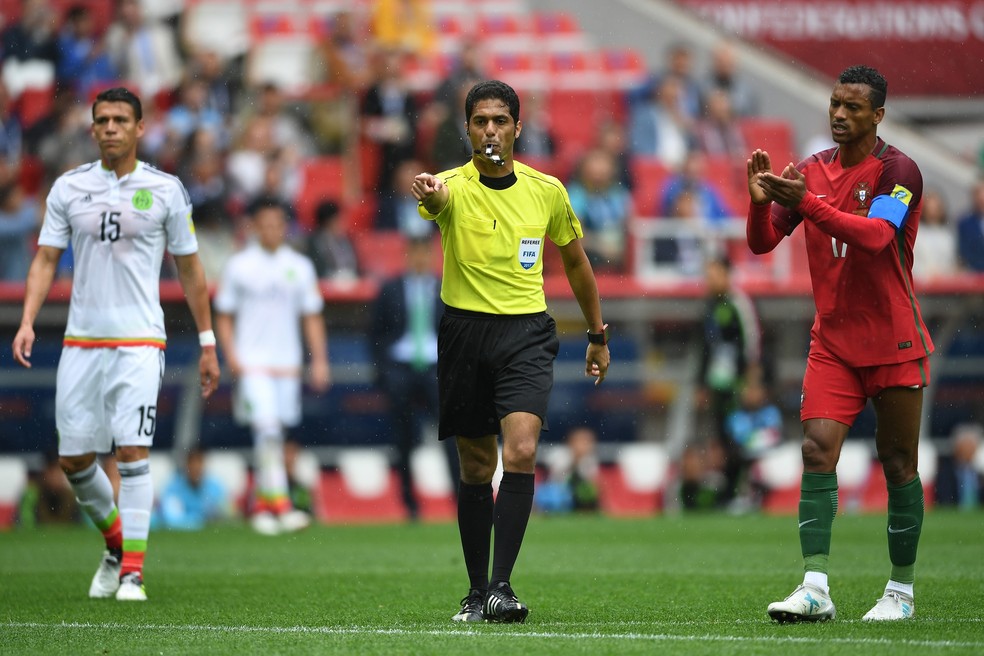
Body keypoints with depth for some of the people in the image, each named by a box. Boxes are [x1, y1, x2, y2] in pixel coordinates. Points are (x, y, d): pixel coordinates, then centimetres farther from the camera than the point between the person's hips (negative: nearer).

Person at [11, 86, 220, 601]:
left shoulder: (165, 190, 2)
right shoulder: (69, 188, 6)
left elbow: (189, 269, 8)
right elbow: (46, 259, 7)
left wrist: (208, 343, 7)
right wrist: (27, 321, -8)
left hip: (139, 341, -3)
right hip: (80, 341, 3)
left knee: (133, 452, -14)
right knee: (74, 458, 3)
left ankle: (133, 570, -10)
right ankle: (116, 541, 28)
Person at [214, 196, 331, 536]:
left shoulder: (300, 267, 8)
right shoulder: (239, 266, 1)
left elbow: (312, 317, 12)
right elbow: (224, 316, 6)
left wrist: (320, 360, 4)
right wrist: (231, 357, -7)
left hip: (287, 364, 3)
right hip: (252, 364, -3)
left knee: (273, 437, 6)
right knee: (267, 430, -17)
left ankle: (261, 505, 19)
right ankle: (280, 506, -24)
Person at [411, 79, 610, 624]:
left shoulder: (547, 190, 3)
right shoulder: (455, 186, -5)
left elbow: (575, 261, 18)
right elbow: (438, 198, -32)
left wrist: (598, 336, 22)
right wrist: (428, 193, -57)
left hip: (526, 333, 0)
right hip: (465, 330, 0)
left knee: (521, 452, -19)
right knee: (476, 468, 6)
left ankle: (502, 586, -20)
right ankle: (477, 592, 18)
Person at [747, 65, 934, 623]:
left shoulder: (897, 170, -9)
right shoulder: (811, 172, 7)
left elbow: (876, 235, -26)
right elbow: (763, 242, 5)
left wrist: (807, 203, -33)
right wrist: (761, 202, -15)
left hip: (894, 345, -4)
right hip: (832, 342, 4)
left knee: (898, 464, 1)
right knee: (817, 450, -11)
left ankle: (902, 591, 12)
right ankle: (816, 588, -15)